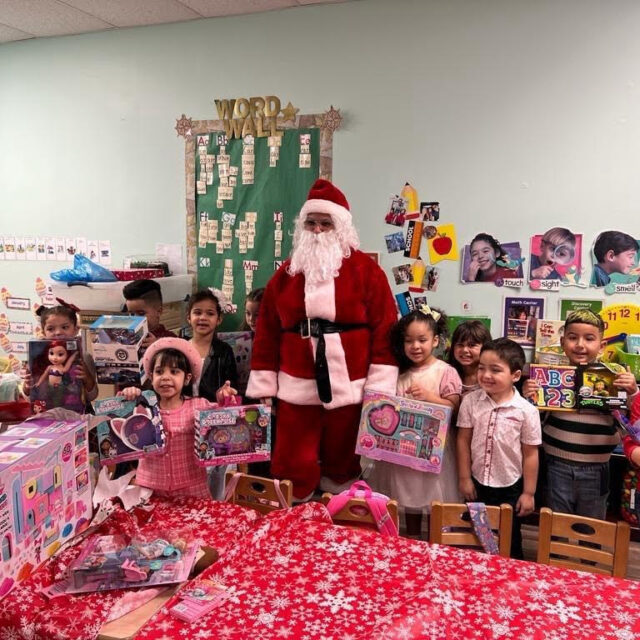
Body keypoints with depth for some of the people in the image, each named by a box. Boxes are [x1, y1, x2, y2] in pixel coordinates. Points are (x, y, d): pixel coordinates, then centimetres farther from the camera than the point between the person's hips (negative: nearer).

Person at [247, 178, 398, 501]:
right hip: (296, 388, 2)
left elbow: (384, 329, -5)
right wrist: (263, 388, 3)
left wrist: (380, 387, -9)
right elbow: (267, 331, 7)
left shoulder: (366, 270, 0)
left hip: (348, 387, -2)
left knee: (342, 466, 13)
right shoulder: (286, 273, 8)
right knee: (292, 470, 7)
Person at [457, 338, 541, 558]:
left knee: (510, 542, 16)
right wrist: (465, 478, 0)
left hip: (510, 488, -2)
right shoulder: (470, 401, -10)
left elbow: (530, 453, -9)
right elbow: (463, 441, -2)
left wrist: (528, 493, -5)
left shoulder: (526, 410, -16)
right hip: (477, 484, 2)